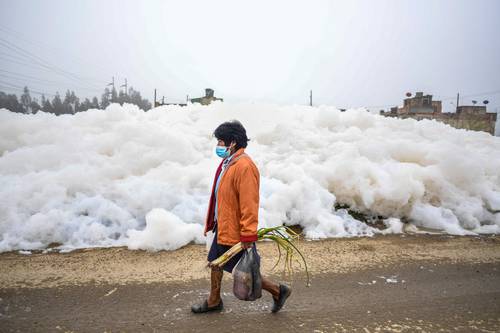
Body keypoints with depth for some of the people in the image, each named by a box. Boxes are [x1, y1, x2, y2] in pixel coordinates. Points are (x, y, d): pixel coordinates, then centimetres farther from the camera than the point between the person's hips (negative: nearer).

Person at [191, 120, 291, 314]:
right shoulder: (227, 162, 7)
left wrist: (248, 236, -24)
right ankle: (214, 301, 40)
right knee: (215, 262, 20)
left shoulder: (244, 166, -25)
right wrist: (212, 222, 20)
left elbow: (249, 204, -26)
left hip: (235, 232, -9)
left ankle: (278, 291, 24)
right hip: (222, 228, 9)